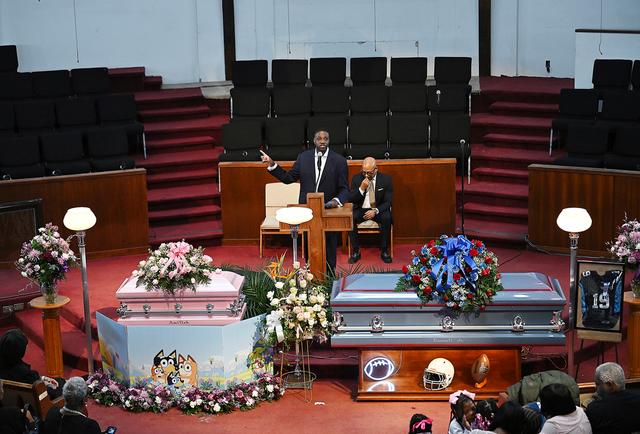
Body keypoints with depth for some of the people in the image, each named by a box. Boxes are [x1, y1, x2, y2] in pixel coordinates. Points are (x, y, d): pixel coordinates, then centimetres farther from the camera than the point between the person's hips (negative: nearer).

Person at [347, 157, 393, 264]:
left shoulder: (385, 179, -4)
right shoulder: (356, 178, -2)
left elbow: (388, 202, -5)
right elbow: (350, 199, -5)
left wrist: (375, 211, -22)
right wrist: (361, 188, -21)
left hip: (378, 210, -1)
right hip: (361, 209, 1)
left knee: (387, 218, -34)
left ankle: (384, 251, -18)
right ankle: (356, 251, -17)